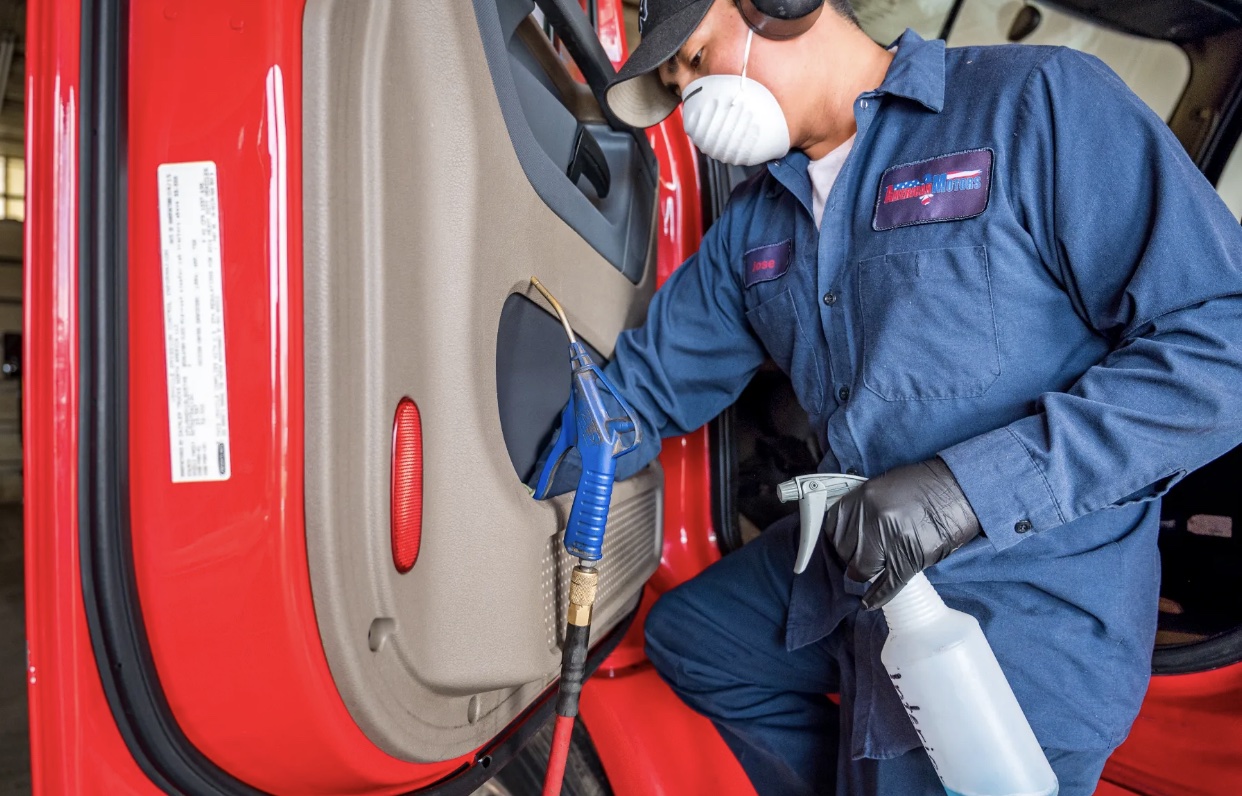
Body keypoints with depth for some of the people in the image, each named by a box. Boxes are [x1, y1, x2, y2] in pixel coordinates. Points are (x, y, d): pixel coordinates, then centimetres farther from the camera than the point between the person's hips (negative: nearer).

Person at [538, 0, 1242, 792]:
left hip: (1027, 613, -7)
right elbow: (648, 384, 9)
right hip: (849, 564, 8)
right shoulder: (755, 221, 6)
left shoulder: (1039, 103, -15)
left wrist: (980, 484, -26)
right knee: (684, 636, 20)